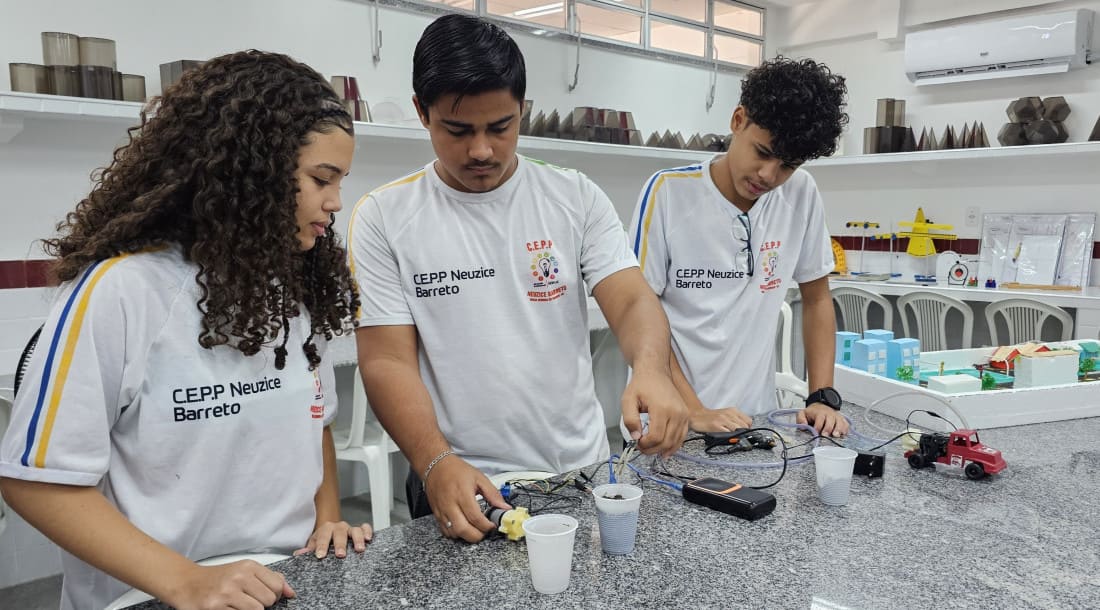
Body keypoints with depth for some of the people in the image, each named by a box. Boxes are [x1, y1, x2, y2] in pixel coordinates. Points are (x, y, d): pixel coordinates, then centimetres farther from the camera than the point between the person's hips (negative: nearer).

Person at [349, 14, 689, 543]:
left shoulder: (576, 197, -2)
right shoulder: (383, 217, -7)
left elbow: (632, 300, -9)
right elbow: (387, 360, -10)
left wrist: (651, 370, -31)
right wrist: (437, 465, -26)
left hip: (581, 471, 3)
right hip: (459, 485, -2)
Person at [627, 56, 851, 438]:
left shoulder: (802, 194, 0)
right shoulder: (668, 191, -10)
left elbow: (816, 299, 10)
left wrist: (823, 397, 0)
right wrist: (694, 412, -16)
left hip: (755, 419, 3)